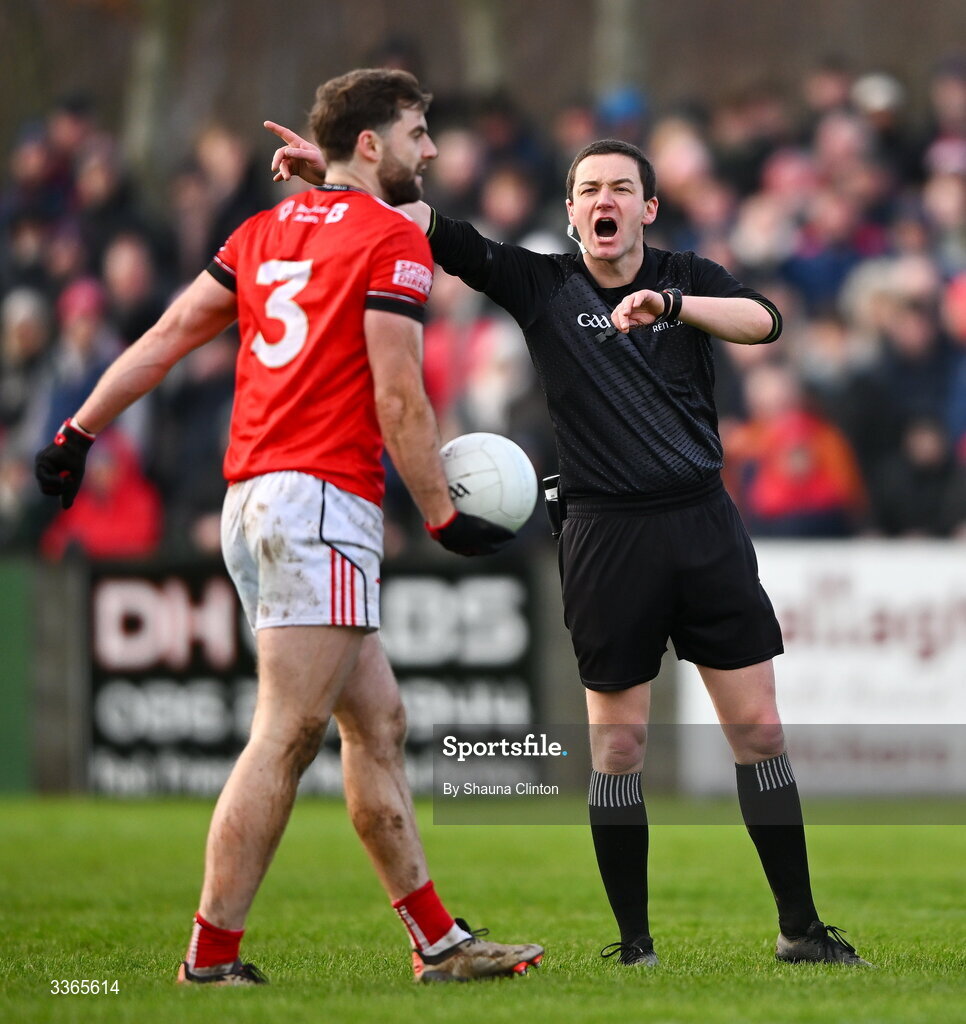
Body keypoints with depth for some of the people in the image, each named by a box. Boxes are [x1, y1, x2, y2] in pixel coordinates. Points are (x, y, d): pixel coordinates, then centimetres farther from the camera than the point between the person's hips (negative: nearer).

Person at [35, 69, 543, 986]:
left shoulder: (266, 229, 17)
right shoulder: (393, 240, -5)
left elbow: (167, 336, 15)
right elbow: (398, 399, -10)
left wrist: (80, 430, 17)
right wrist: (445, 518, -4)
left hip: (252, 498, 9)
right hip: (321, 500, -9)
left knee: (378, 725, 12)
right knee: (285, 739, -9)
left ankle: (437, 943, 15)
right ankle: (211, 960, -11)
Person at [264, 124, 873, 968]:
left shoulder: (689, 278, 5)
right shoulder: (540, 284, 2)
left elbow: (763, 320, -13)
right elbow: (437, 231, -6)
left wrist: (669, 305, -27)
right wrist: (334, 176, -17)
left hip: (703, 523, 1)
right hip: (607, 535, -1)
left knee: (758, 728, 2)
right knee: (619, 743, 2)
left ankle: (801, 929, 9)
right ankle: (634, 943, 10)